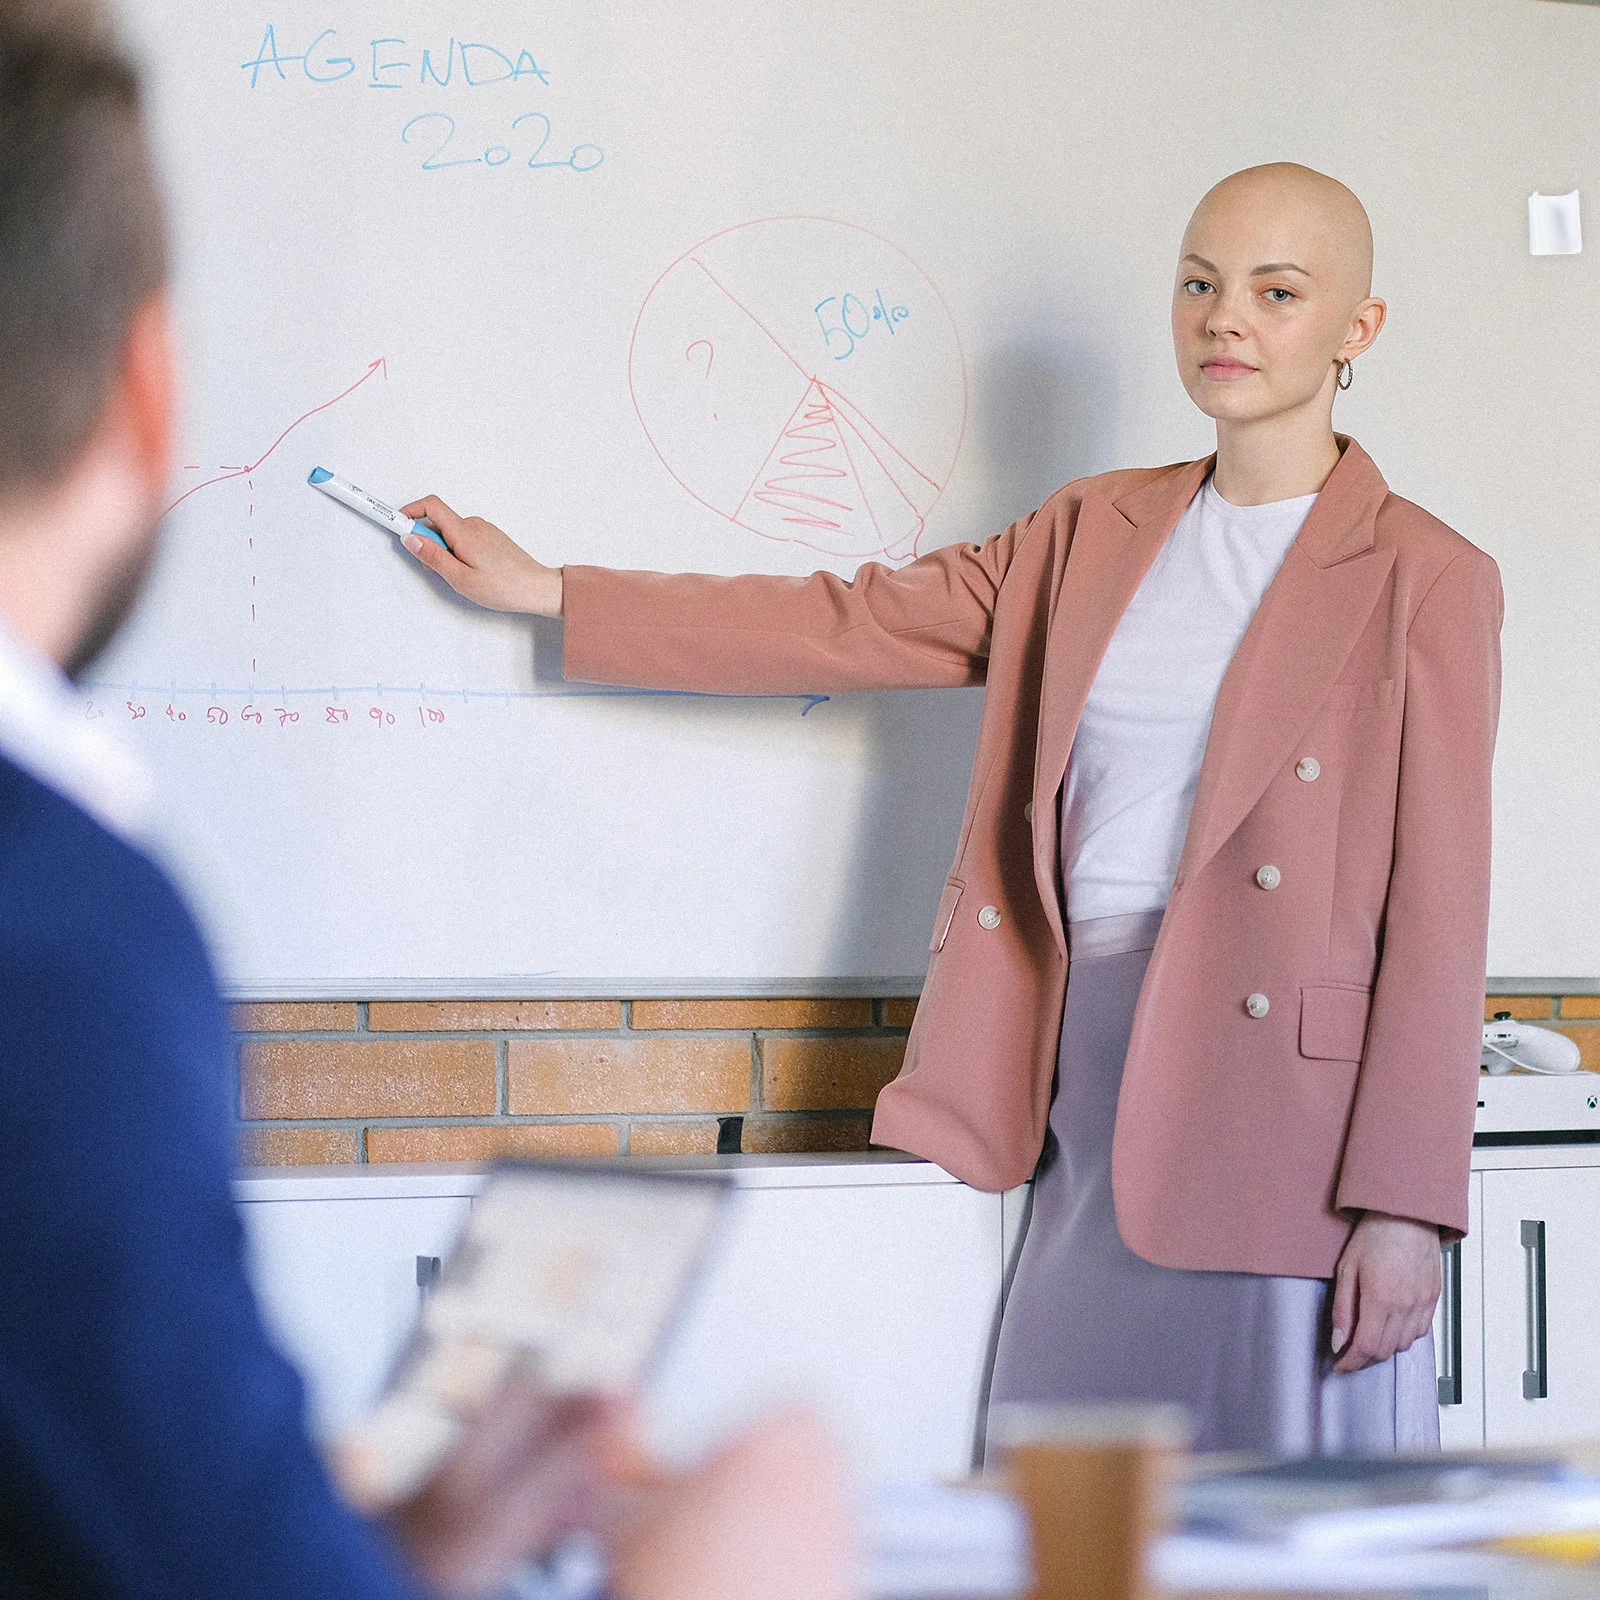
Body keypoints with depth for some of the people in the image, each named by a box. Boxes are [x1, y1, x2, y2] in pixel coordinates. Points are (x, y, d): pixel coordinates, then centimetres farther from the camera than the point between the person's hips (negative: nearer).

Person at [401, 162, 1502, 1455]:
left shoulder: (1425, 580, -1)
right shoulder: (1092, 537, 15)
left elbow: (1437, 908, -5)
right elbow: (849, 625, 16)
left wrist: (1407, 1204, -11)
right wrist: (545, 592, 14)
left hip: (1293, 1118, -5)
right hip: (1096, 1098, 5)